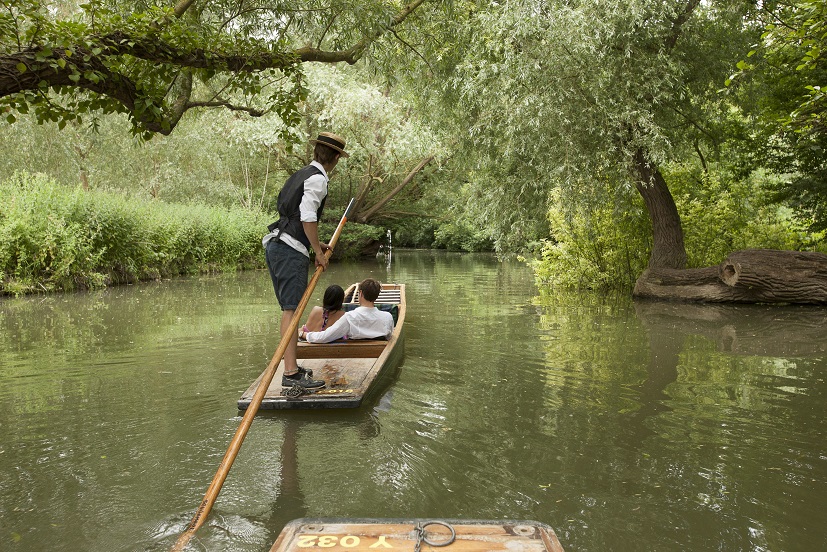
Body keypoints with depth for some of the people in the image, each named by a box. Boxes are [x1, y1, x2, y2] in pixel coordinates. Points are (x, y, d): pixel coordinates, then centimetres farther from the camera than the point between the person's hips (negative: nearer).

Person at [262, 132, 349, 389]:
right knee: (292, 310, -12)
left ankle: (291, 367, 17)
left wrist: (315, 244, 25)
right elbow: (307, 217, -17)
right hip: (291, 251, -9)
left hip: (275, 245, 9)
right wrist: (318, 251, -9)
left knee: (289, 309, 11)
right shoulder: (317, 179, -8)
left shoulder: (300, 175, 21)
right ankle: (291, 373, -13)